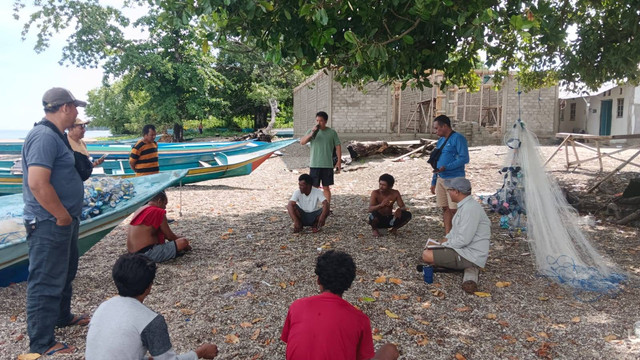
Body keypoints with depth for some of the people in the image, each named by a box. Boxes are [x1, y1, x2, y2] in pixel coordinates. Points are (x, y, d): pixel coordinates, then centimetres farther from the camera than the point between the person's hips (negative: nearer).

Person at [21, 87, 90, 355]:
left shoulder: (54, 135, 13)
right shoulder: (44, 136, -20)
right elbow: (37, 183, -28)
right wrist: (63, 216, -20)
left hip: (63, 222, 11)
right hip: (49, 224, -11)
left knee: (65, 273, 25)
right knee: (46, 282, -1)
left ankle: (62, 317, 44)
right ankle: (42, 344, 10)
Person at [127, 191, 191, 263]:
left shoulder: (140, 210, 16)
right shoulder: (158, 212, -12)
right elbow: (170, 236, -5)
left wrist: (178, 238, 24)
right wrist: (182, 239, 13)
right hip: (147, 253, -10)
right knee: (183, 242, -19)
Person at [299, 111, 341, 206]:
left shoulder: (332, 132, 2)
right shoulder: (311, 131, 2)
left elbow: (338, 146, 4)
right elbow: (302, 142, -9)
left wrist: (339, 161, -2)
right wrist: (311, 133, -22)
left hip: (327, 165, 0)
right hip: (314, 165, 0)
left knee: (326, 187, 6)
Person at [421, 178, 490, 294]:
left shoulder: (470, 208, -24)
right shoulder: (465, 205, 9)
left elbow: (463, 240, -26)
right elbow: (456, 230, 19)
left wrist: (443, 245, -13)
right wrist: (444, 241, 6)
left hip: (470, 254, -10)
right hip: (464, 248, 10)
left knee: (427, 255, -17)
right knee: (428, 248, 21)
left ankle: (468, 268, -5)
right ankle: (468, 267, 6)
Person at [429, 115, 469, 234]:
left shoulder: (458, 138, -8)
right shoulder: (440, 141, 17)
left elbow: (464, 158, -17)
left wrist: (446, 168, -23)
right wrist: (433, 182, 20)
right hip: (441, 179, 8)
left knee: (454, 210, -7)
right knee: (445, 208, 10)